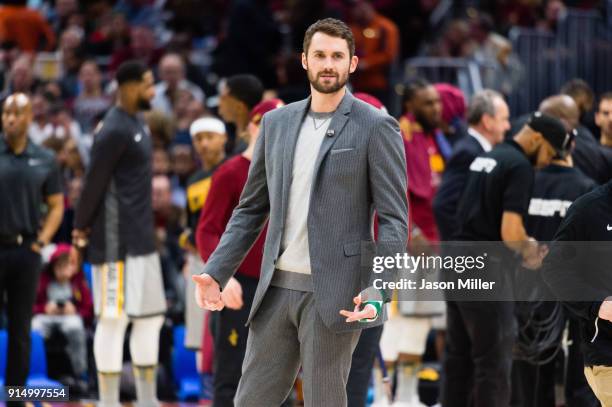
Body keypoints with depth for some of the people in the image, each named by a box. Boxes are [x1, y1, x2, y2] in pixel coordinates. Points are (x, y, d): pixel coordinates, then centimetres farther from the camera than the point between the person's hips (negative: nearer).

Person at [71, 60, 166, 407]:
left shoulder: (137, 123, 15)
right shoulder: (114, 131, -16)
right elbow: (94, 183, -15)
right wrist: (81, 232, -10)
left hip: (142, 240, 10)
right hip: (117, 242, -10)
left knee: (151, 317, 12)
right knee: (114, 318, -5)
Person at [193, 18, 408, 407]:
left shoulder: (376, 127, -4)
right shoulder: (277, 123, 12)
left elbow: (394, 220, -8)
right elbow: (252, 208, 16)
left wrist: (378, 292, -21)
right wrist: (215, 273, 4)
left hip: (335, 293, -5)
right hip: (278, 288, 5)